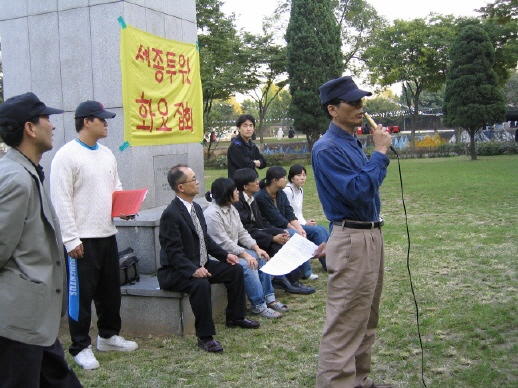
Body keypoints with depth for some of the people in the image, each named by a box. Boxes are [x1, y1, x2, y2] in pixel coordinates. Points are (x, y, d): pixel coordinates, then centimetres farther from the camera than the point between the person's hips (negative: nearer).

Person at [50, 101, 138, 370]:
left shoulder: (106, 154, 11)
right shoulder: (66, 155, -13)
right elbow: (61, 201, -16)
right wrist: (71, 239, -18)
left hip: (107, 234, 8)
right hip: (82, 239, -8)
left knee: (110, 290, 17)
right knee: (81, 294, 3)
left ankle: (108, 336, 33)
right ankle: (81, 347, 16)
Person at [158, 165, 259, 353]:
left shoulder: (196, 208, 8)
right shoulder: (171, 214, -21)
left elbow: (206, 239, 16)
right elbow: (173, 253, -24)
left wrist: (225, 255, 5)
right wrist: (193, 270, -35)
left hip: (199, 264, 10)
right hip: (175, 272, -9)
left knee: (235, 269, 4)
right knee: (201, 283, -36)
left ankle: (235, 317, 20)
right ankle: (205, 336, -22)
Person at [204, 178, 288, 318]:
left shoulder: (231, 209, 10)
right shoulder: (212, 214, -20)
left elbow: (242, 233, 10)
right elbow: (223, 242, -24)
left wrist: (256, 248, -3)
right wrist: (245, 255, -26)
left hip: (234, 249, 10)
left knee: (262, 258, -5)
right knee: (247, 265, -27)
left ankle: (269, 298, 0)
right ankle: (259, 305, -17)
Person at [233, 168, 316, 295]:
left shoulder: (252, 199, 11)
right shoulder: (237, 203, -18)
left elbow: (262, 222, 11)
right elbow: (248, 231, -21)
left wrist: (280, 232, -4)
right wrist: (273, 238, -20)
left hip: (257, 233, 9)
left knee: (286, 240, -9)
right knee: (276, 246, -23)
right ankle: (290, 281, -8)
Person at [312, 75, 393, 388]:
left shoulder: (353, 142, 13)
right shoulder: (328, 148, -15)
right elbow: (358, 192, -24)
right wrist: (380, 152, -18)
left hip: (371, 235, 10)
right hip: (352, 241, -10)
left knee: (366, 319, 18)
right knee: (346, 323, -5)